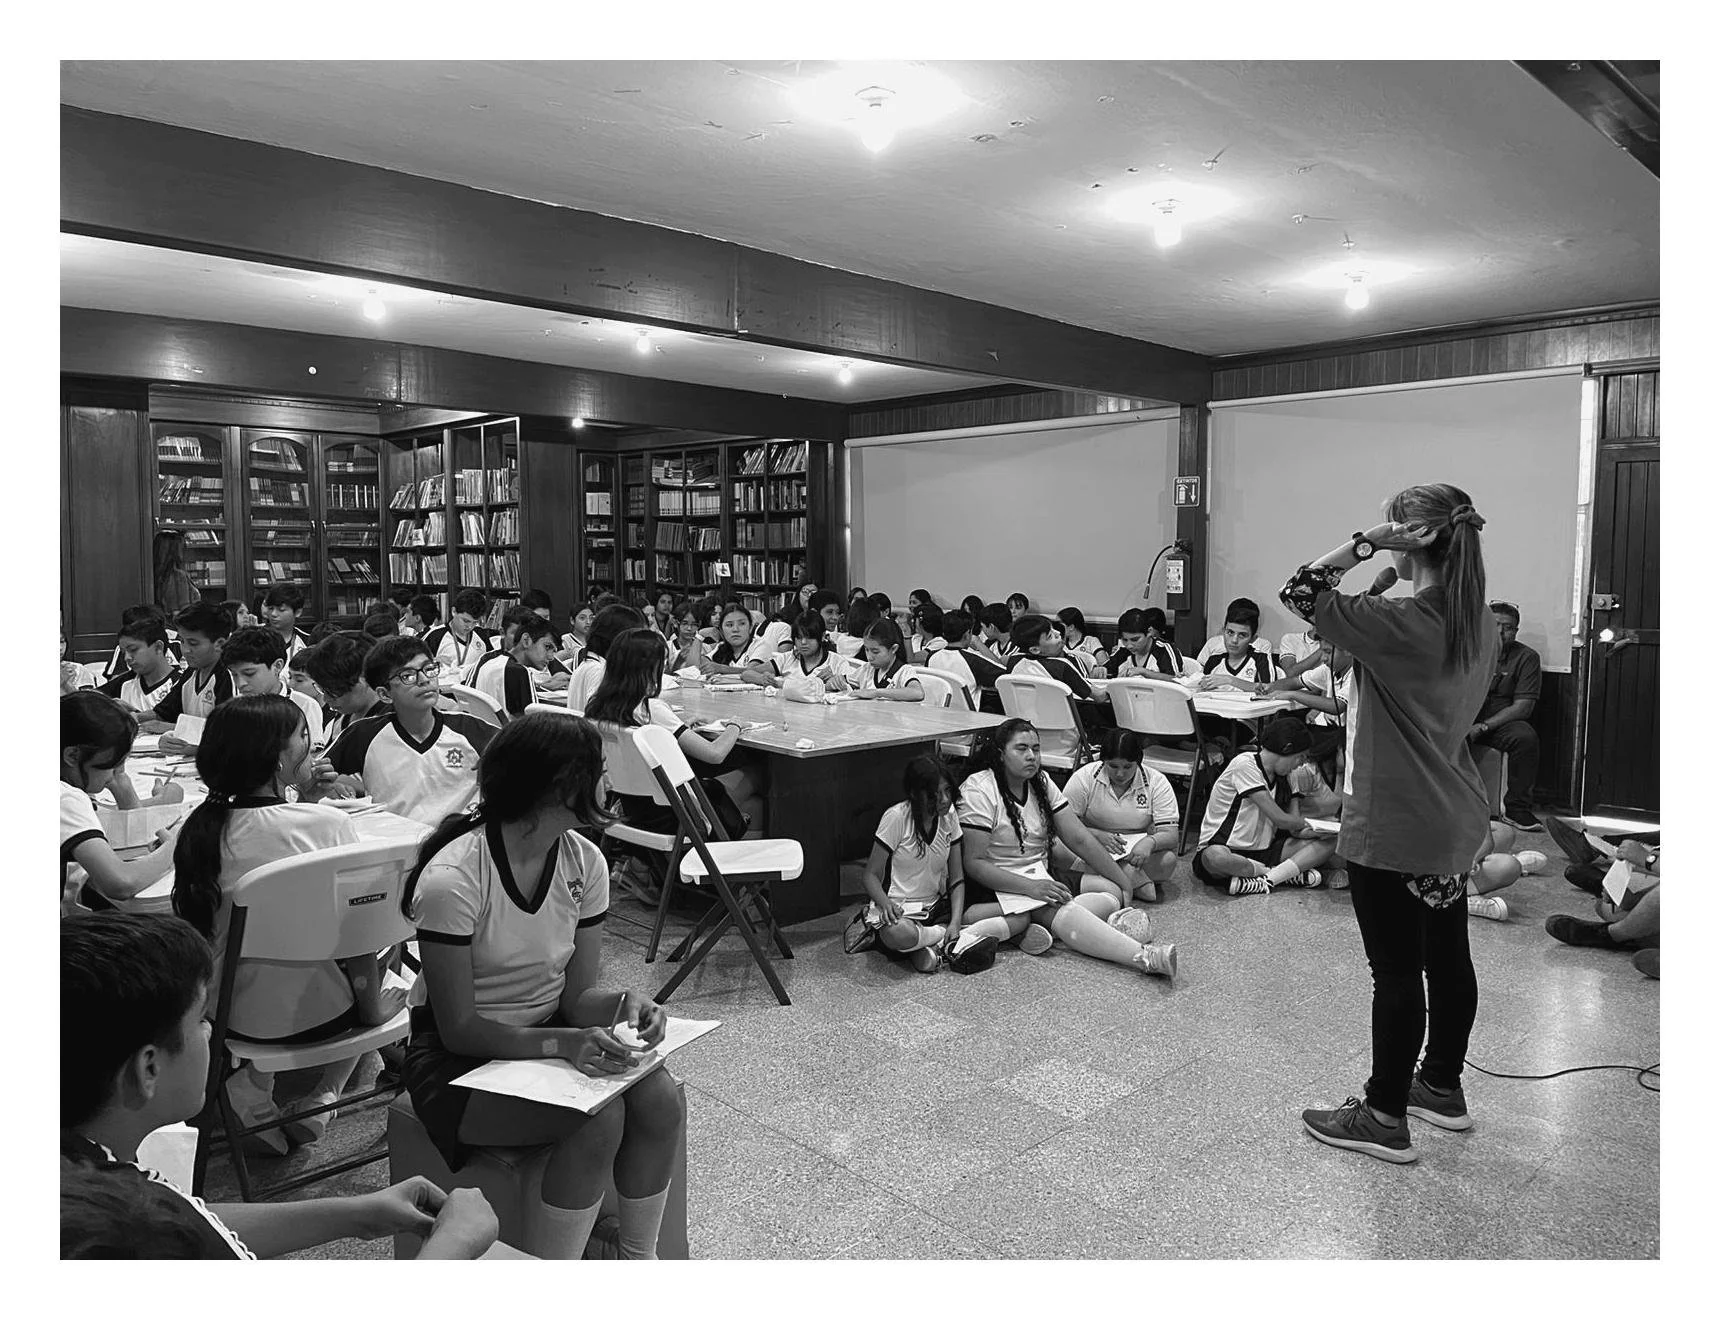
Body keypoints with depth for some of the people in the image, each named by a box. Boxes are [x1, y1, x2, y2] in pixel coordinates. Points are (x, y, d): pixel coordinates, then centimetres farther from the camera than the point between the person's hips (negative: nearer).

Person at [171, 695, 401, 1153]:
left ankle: (252, 1095, 18)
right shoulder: (329, 823, -20)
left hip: (234, 1018, 4)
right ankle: (318, 1104, 18)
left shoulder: (202, 827, -8)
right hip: (315, 1016, -3)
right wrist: (373, 1011, 0)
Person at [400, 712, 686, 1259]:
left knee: (660, 1099, -21)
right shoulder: (451, 878, -24)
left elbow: (577, 995, -3)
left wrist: (623, 1004, -26)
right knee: (600, 1120, -29)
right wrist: (563, 1043, -34)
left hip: (551, 1032, 5)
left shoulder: (583, 861, -7)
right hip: (460, 1057, -5)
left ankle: (639, 1259, 1)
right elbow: (458, 1028, -20)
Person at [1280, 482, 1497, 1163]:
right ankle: (1442, 1086, 36)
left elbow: (1300, 592, -20)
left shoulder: (1401, 622, -22)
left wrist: (1367, 541, -16)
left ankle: (1385, 1116, 15)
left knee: (1397, 971, 2)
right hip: (1453, 819, 9)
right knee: (1447, 957, 19)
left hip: (1394, 826, -9)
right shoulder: (1480, 626, 5)